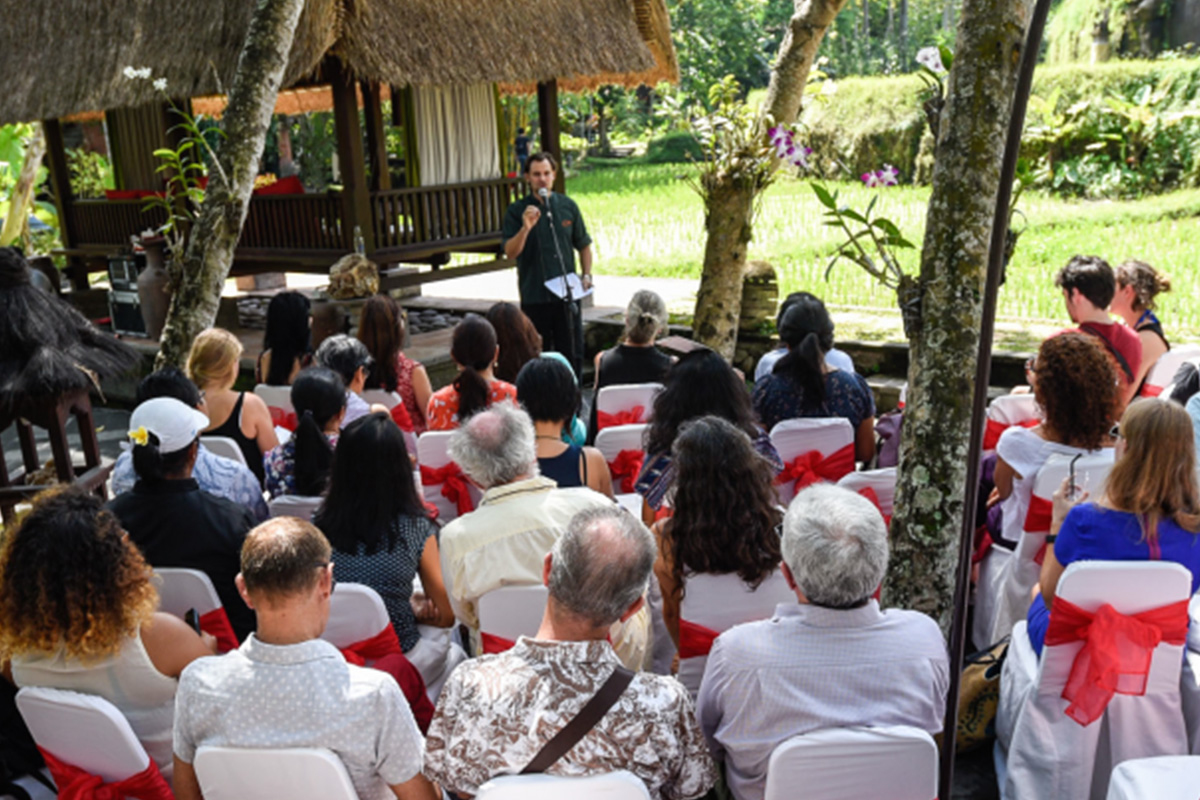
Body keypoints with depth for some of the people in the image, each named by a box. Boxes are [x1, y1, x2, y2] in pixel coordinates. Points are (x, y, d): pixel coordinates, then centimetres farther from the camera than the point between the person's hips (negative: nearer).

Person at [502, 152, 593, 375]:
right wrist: (525, 228, -25)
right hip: (534, 297, -2)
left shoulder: (568, 206, 7)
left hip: (567, 294, 2)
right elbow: (510, 252, -10)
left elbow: (584, 245, 16)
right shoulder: (517, 211, -1)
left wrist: (586, 275, 3)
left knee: (572, 356, 6)